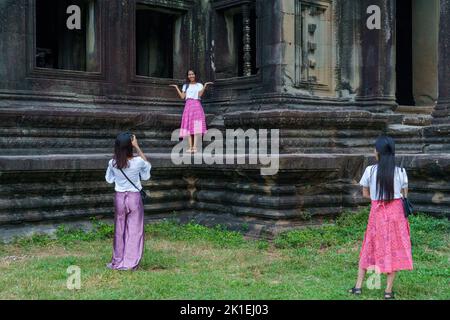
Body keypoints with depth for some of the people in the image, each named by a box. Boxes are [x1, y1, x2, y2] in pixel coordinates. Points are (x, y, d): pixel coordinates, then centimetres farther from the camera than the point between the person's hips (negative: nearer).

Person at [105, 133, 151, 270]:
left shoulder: (113, 163, -11)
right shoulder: (138, 162, -17)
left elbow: (109, 179, 7)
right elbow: (147, 164, 7)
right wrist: (137, 147, 3)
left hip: (119, 197, 2)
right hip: (134, 197, -2)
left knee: (119, 230, 14)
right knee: (135, 231, 7)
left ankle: (118, 262, 23)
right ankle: (132, 263, 10)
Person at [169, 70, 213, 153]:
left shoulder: (199, 85, 11)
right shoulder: (185, 86, 19)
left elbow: (200, 94, -5)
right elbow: (182, 96, 9)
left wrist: (205, 86, -10)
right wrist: (176, 87, 9)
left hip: (196, 106, -3)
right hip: (188, 106, 3)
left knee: (196, 127, -13)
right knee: (189, 127, -5)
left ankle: (195, 147, -19)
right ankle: (190, 147, -7)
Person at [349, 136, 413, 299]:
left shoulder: (370, 171, -6)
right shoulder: (400, 172, -4)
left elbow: (365, 194, 4)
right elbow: (405, 196, 3)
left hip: (377, 213, 0)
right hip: (396, 212, 0)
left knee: (369, 248, 12)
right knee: (394, 249, 6)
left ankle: (358, 286, 15)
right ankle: (388, 290, 8)